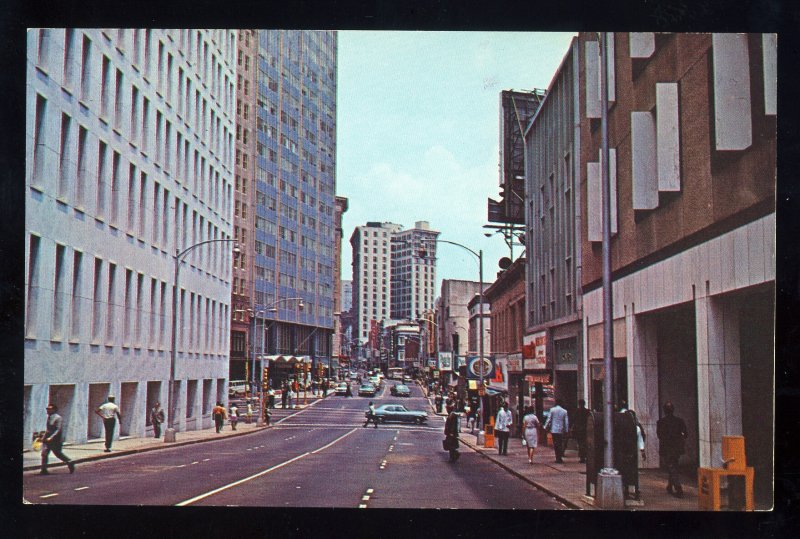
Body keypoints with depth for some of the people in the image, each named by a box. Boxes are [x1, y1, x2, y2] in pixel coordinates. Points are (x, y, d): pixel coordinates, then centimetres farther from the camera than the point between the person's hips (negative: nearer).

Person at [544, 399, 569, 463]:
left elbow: (549, 419, -2)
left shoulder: (552, 410, -3)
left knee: (555, 444, 1)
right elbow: (566, 422, 6)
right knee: (560, 444, 8)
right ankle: (560, 458, 6)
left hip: (554, 430, -2)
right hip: (561, 430, 2)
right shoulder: (564, 411, 4)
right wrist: (566, 430, 13)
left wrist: (546, 427, 7)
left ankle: (558, 458, -3)